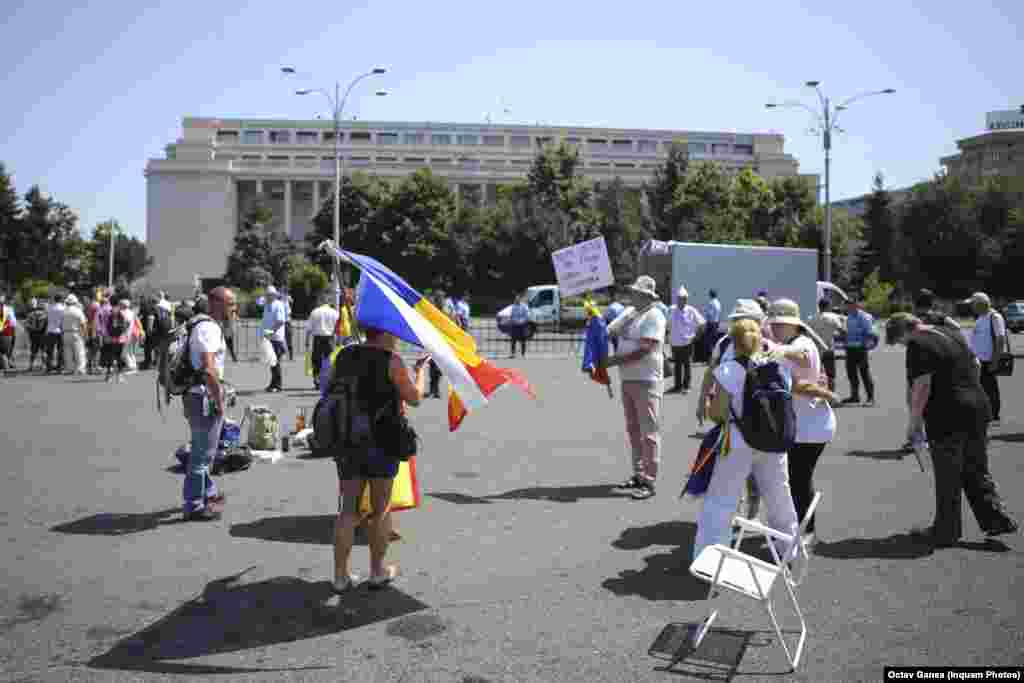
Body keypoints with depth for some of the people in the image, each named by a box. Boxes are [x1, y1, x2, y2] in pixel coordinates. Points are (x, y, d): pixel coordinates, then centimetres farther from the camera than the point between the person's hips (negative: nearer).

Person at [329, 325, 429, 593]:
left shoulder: (344, 355, 3)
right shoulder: (392, 361, -12)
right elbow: (414, 398, -6)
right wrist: (421, 370, 9)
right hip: (382, 441, -4)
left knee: (348, 509, 11)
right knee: (380, 510, 11)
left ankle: (340, 575, 13)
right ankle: (378, 571, 22)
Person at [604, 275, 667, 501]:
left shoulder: (654, 316, -12)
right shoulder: (629, 313, 13)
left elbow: (643, 350, -20)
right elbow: (607, 331, 15)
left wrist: (614, 360, -18)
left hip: (646, 381, -8)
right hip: (627, 379, 8)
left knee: (648, 432, -4)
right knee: (633, 430, 14)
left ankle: (649, 482, -1)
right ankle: (638, 475, 24)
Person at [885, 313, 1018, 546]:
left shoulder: (918, 346, -14)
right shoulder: (952, 334, 15)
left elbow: (922, 387, -19)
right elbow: (975, 365, 22)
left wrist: (913, 421, -11)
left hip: (947, 417, -8)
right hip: (978, 409, 8)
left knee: (948, 479, 4)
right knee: (977, 472, 19)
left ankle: (946, 532, 15)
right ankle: (998, 519, 18)